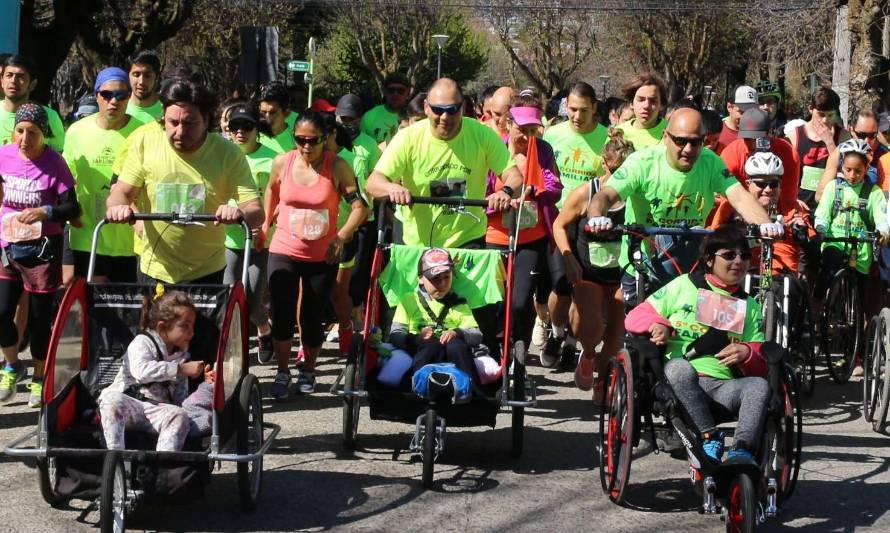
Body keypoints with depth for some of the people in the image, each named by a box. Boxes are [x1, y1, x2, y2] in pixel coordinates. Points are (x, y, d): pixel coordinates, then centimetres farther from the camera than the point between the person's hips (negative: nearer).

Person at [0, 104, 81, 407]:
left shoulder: (54, 163, -14)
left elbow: (72, 208, -13)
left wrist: (45, 211, -27)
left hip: (42, 250, -3)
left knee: (40, 319, 6)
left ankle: (39, 378, 25)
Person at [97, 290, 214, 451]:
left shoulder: (183, 357, 24)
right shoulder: (142, 342, 7)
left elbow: (180, 400, 22)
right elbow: (141, 370, -17)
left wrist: (206, 385, 6)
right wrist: (181, 369, -16)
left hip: (158, 411, 3)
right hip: (129, 402, -3)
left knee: (179, 415, -29)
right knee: (112, 400, -36)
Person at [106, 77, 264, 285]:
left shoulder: (228, 153, -7)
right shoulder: (144, 142, -3)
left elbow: (256, 211, -11)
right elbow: (122, 191, -2)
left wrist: (240, 214, -35)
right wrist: (118, 206, -26)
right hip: (154, 271, 1)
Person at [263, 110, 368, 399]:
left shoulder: (337, 167, -12)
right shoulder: (282, 163, -5)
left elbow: (360, 207, -14)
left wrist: (341, 237, -24)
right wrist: (266, 222, 16)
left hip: (323, 256, -1)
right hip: (284, 253, 1)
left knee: (311, 318, 8)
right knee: (282, 316, -4)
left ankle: (308, 371, 30)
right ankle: (282, 372, 15)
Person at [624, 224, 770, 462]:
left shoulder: (749, 306, 23)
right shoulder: (684, 285, 16)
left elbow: (761, 365, 17)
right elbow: (635, 318, 15)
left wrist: (747, 353, -7)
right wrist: (657, 324, -8)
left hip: (723, 386, 2)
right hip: (681, 381, -2)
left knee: (760, 386, -30)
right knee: (679, 366, -38)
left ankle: (743, 451, -42)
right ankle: (709, 436, -35)